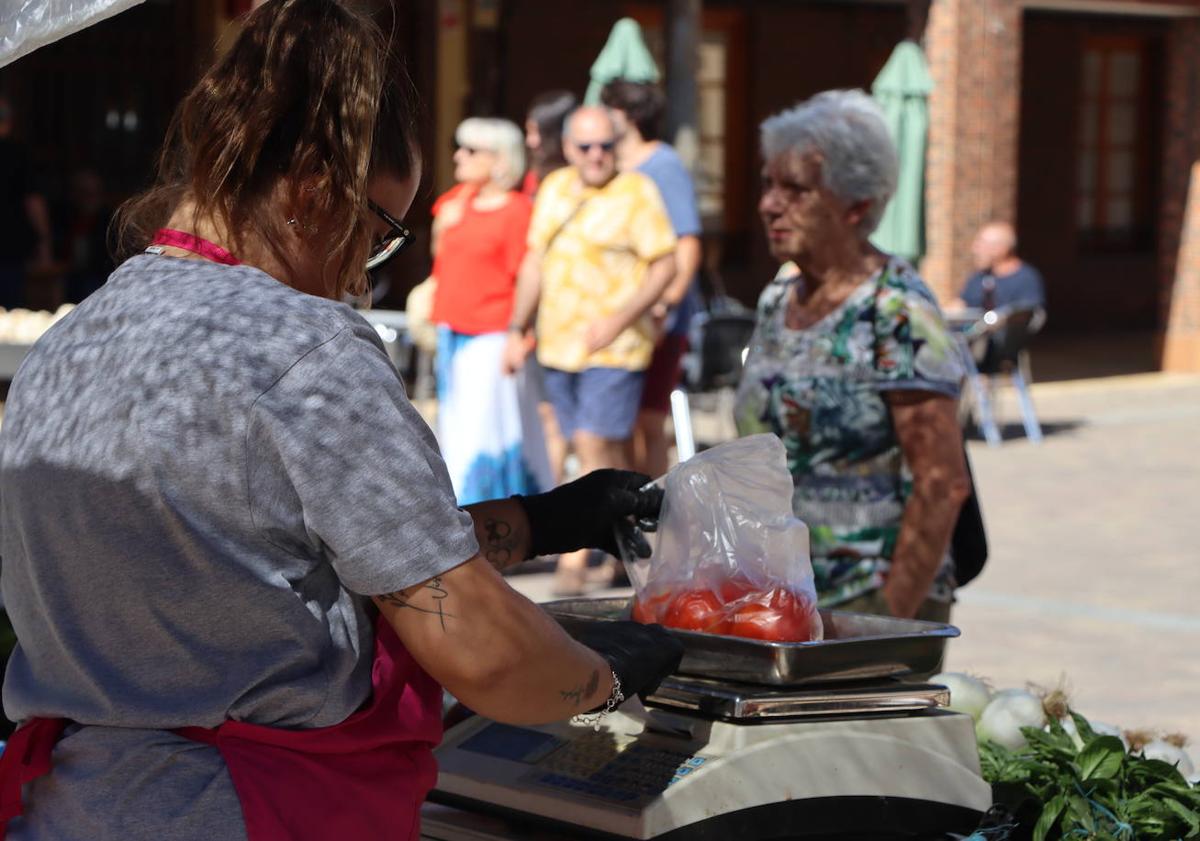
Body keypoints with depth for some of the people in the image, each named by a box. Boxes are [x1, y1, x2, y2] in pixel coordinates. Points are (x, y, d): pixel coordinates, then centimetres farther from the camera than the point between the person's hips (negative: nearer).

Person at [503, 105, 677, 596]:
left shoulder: (636, 193, -7)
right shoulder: (553, 189, 12)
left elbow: (665, 265, -10)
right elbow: (535, 261, 19)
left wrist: (620, 318, -20)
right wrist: (517, 329, 16)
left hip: (614, 348, -6)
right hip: (557, 346, 6)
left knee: (595, 446, -12)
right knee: (604, 450, 11)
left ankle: (575, 558, -10)